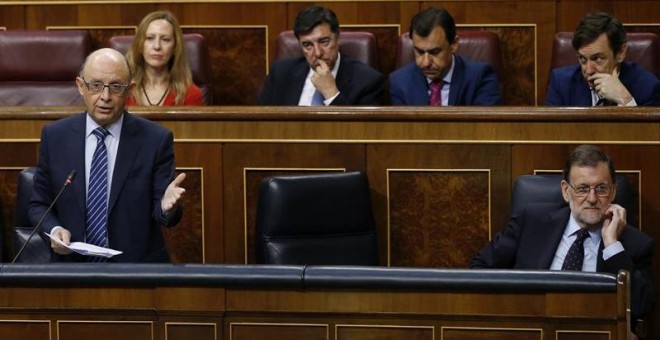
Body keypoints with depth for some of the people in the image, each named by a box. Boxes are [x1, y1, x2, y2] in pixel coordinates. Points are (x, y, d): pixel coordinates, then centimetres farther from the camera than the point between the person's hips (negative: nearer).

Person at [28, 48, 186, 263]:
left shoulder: (156, 140, 2)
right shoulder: (55, 136, 8)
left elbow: (160, 213, 2)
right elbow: (38, 205, 16)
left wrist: (166, 206, -21)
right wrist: (54, 230, -5)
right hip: (72, 264, 1)